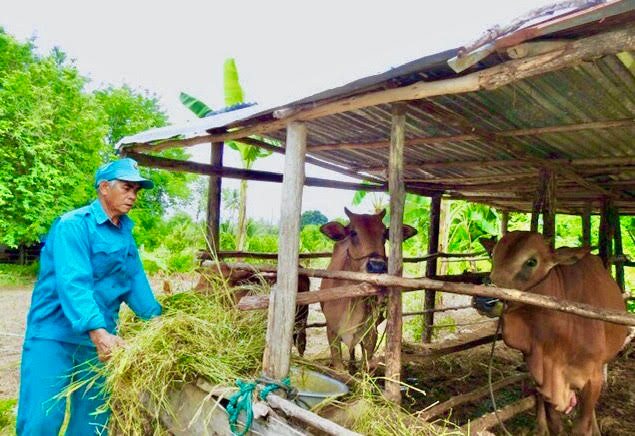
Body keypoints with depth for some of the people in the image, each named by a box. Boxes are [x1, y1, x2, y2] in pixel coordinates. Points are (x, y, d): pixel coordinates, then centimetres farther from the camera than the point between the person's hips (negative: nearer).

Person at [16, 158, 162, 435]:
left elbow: (134, 280, 10)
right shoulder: (74, 225, -15)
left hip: (101, 338, 7)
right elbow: (73, 283, -27)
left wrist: (155, 317, 1)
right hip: (54, 334, -7)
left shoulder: (125, 232, 9)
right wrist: (98, 332, -38)